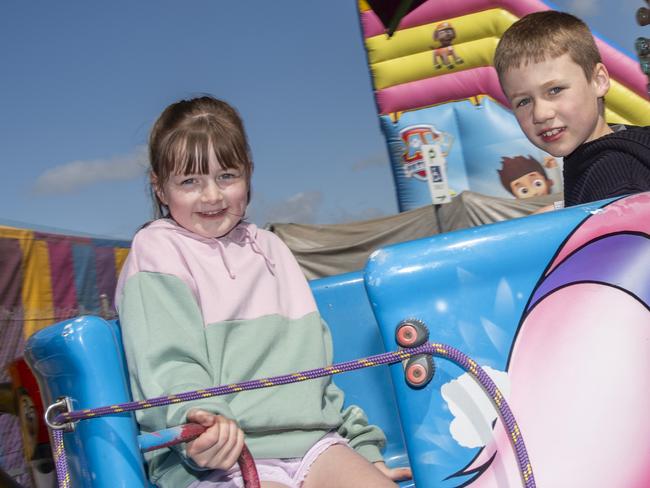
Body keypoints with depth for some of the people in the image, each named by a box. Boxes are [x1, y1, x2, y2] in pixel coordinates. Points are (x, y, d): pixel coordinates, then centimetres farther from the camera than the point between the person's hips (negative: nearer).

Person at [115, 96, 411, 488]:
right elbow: (168, 365, -10)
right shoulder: (157, 250, 3)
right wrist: (199, 418, -29)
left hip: (309, 438, 5)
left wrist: (361, 444, 21)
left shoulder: (269, 248, 21)